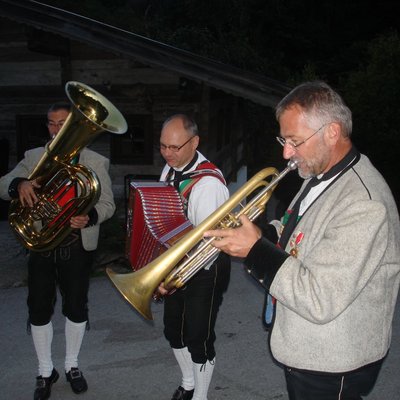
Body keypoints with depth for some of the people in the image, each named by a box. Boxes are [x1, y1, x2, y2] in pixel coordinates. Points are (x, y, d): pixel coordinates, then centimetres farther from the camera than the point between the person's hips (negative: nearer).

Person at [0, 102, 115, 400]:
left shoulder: (96, 162, 1)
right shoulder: (33, 157, 7)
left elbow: (107, 203, -5)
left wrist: (89, 216, -27)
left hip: (77, 247, -1)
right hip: (40, 244, 2)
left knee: (76, 308, 9)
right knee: (39, 310, 7)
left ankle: (72, 365, 31)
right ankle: (45, 371, 26)